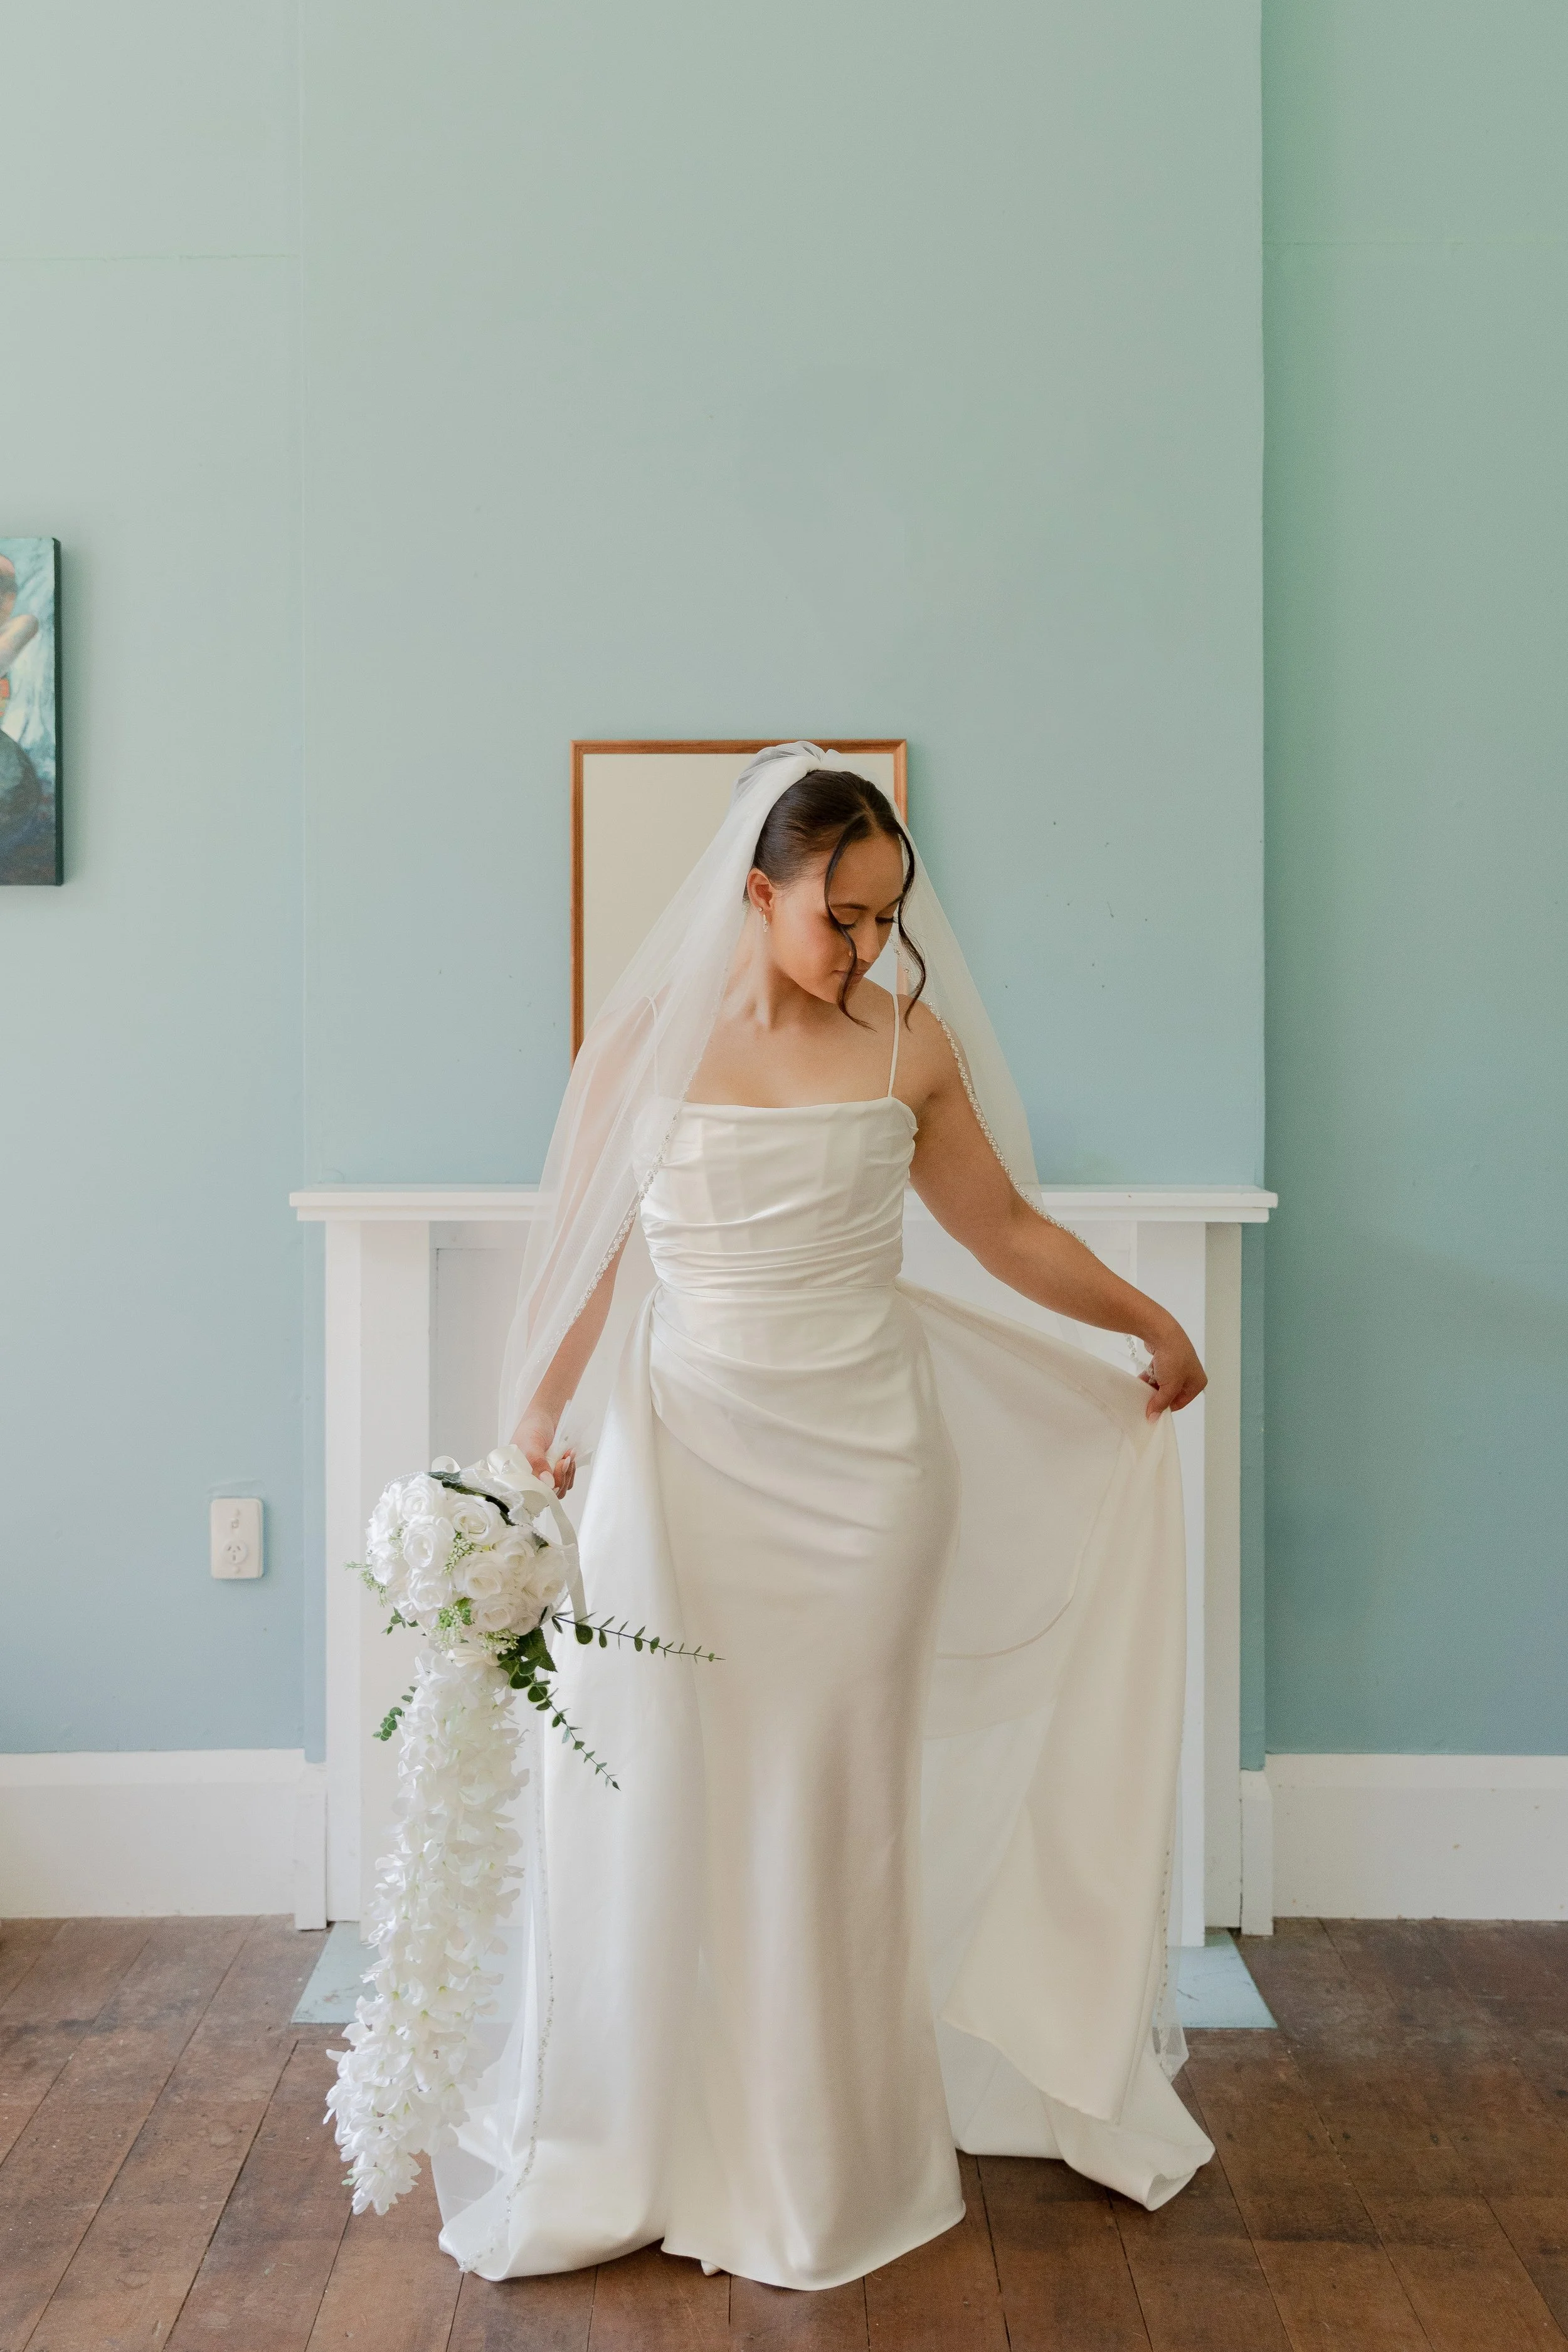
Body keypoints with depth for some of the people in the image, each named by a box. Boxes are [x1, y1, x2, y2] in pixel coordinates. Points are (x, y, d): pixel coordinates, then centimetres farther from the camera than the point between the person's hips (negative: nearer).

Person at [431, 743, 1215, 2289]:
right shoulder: (646, 1047, -3)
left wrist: (1153, 1323, 11)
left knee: (837, 1807, 9)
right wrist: (536, 1428, 2)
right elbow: (585, 1258, 3)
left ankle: (823, 2166, 28)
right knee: (664, 1797, 5)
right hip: (690, 1452, 0)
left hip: (863, 1458, 1)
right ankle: (635, 2145, 26)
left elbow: (1008, 1229, 10)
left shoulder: (910, 1043, 1)